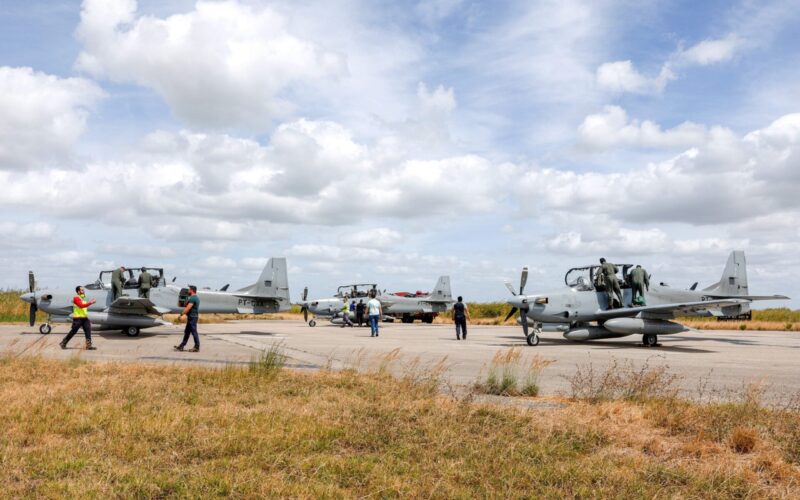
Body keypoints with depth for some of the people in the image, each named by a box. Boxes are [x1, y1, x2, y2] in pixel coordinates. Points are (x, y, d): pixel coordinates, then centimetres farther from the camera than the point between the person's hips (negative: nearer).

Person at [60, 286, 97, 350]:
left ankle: (88, 345, -8)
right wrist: (90, 303, -30)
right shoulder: (76, 298, -10)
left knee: (88, 330, -6)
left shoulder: (83, 298, 16)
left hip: (84, 318, 7)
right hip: (77, 318, -7)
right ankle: (63, 343, 19)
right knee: (73, 332, 1)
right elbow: (81, 306, -25)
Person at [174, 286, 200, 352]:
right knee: (186, 332, 14)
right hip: (192, 317, 11)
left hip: (192, 317, -11)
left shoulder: (192, 298, -17)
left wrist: (182, 314, -14)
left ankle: (196, 347, -1)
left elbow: (188, 308, -21)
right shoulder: (196, 298, 17)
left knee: (194, 332, -5)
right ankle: (181, 346, 21)